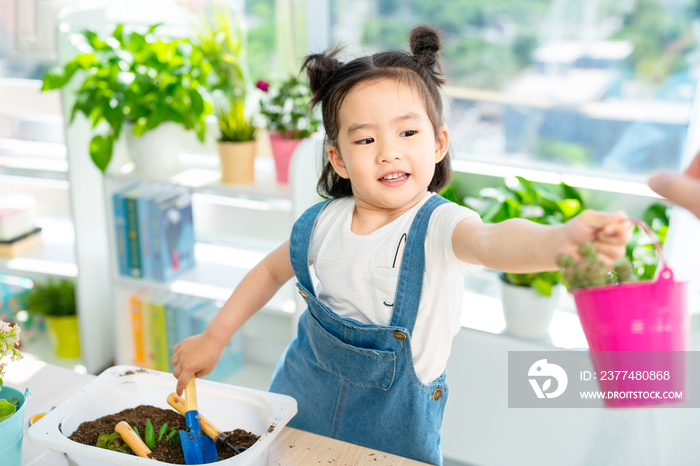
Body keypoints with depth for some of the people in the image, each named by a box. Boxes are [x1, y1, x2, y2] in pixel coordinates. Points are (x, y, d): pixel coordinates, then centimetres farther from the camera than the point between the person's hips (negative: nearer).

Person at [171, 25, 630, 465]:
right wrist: (212, 339, 9)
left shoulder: (438, 225, -25)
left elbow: (491, 241, -48)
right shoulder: (323, 223, -11)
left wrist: (562, 240, -69)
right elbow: (271, 271, 8)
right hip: (305, 399, 4)